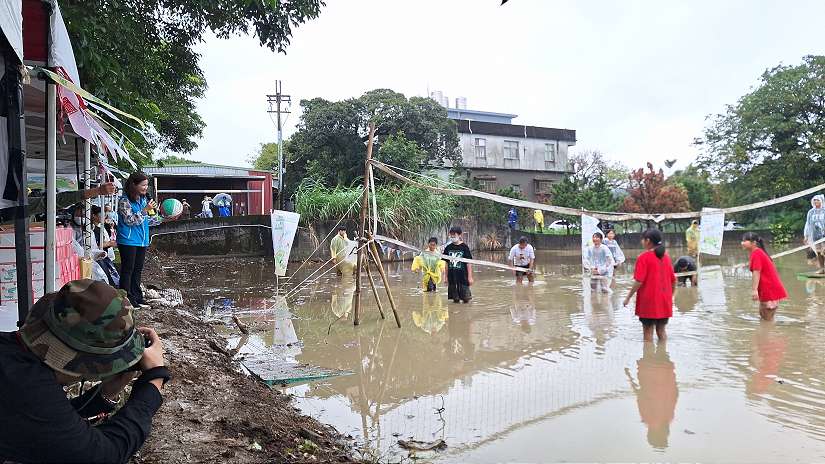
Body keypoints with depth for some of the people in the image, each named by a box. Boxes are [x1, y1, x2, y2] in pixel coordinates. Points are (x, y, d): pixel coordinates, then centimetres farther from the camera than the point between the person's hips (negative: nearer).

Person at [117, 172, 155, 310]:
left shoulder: (143, 199, 11)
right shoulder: (124, 200, -12)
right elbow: (130, 220, -18)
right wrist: (145, 210, -22)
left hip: (142, 241, 8)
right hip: (128, 241, -7)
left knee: (138, 270, 13)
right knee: (127, 270, -1)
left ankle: (136, 298, 21)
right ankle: (126, 300, 4)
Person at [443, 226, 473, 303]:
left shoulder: (464, 247, -4)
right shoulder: (448, 248, 6)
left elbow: (468, 263, -4)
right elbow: (446, 263, 11)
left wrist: (470, 277, -7)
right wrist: (446, 277, 10)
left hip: (463, 276, -3)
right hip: (452, 276, 3)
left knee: (466, 299, 0)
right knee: (455, 299, 9)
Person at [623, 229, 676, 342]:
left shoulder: (644, 257, -13)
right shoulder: (666, 256, 6)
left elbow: (639, 281, -17)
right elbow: (673, 280, 11)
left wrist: (628, 297, -9)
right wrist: (670, 296, 24)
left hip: (648, 301, -6)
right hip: (664, 302, 6)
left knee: (648, 331, 4)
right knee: (661, 330, 16)